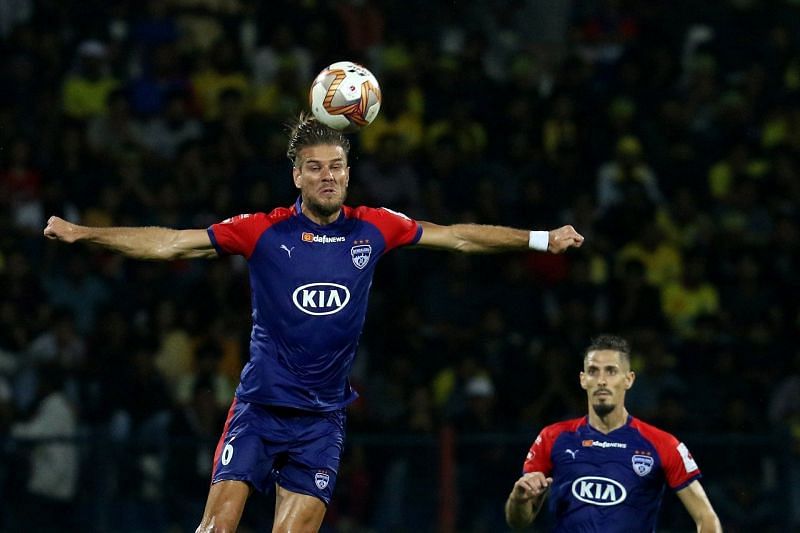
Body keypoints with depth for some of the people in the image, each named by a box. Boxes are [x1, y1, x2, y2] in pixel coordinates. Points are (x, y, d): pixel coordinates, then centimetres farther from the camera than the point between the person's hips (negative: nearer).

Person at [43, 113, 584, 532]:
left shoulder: (373, 229, 2)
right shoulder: (264, 232, -4)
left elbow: (459, 237, 11)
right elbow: (170, 243, -4)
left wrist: (542, 239, 9)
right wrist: (82, 233, -11)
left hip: (322, 416, 2)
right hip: (260, 406, -2)